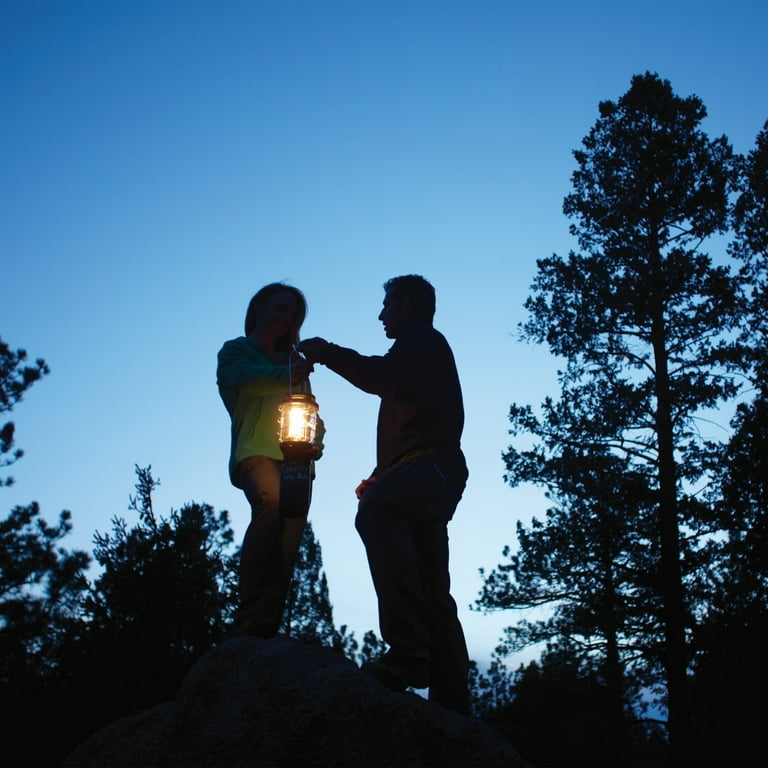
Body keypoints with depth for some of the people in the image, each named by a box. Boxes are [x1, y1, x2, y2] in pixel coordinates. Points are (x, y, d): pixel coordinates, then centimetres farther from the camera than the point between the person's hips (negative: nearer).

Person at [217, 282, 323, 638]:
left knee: (290, 538, -9)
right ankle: (253, 621, -39)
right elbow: (241, 377, -9)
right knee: (271, 506, -33)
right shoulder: (236, 350, 15)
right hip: (257, 451, -6)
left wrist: (316, 437, 1)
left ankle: (267, 627, -12)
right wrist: (285, 375, -28)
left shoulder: (291, 361, 30)